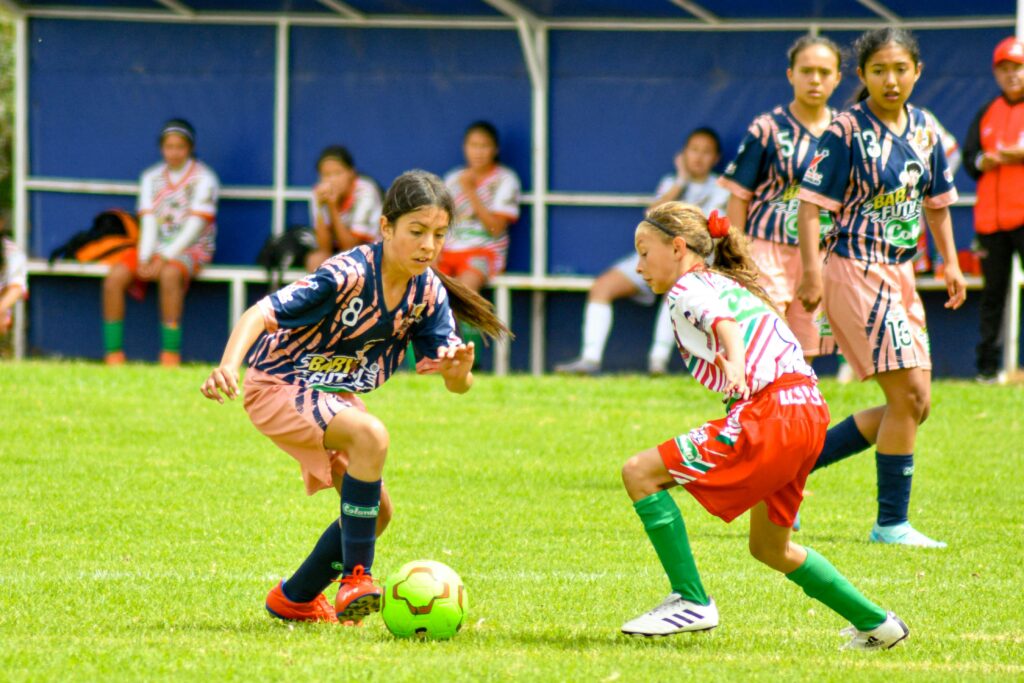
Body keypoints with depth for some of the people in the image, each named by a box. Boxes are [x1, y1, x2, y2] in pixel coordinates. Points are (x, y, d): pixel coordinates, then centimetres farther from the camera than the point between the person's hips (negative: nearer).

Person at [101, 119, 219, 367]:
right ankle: (113, 354, -19)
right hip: (156, 247, 5)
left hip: (192, 249, -5)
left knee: (169, 274, -38)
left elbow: (195, 226, -12)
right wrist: (144, 258, -12)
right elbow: (148, 222, 4)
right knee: (115, 277, -21)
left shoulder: (203, 178, -3)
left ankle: (171, 355, -37)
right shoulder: (151, 177, 12)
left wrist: (165, 257, -20)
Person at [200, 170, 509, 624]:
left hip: (336, 395, 8)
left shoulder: (428, 292, -8)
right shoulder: (348, 276, -29)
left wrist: (459, 367, -33)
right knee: (370, 435, -33)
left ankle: (294, 599, 28)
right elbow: (262, 314, -37)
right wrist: (228, 366, -55)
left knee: (375, 513, 6)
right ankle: (355, 579, -27)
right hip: (280, 386, -8)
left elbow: (457, 384, -8)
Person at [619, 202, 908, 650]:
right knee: (770, 548, 25)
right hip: (810, 410, 10)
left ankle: (691, 601, -8)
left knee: (640, 473, -7)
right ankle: (876, 624, 26)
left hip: (770, 412, -10)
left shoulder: (687, 288, 0)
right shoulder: (729, 284, 28)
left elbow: (726, 324, -20)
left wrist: (735, 366, -39)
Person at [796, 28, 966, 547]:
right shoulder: (846, 132, -11)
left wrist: (950, 262, 14)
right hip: (855, 271, -8)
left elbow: (936, 201, 21)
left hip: (900, 273, 8)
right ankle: (891, 524, -4)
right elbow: (811, 204, -13)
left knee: (912, 404, 8)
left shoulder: (924, 131, 9)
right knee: (908, 395, -13)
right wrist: (812, 271, -21)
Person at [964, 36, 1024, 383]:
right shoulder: (987, 113, 18)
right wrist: (982, 162, -5)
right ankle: (988, 366, 10)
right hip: (990, 217, 4)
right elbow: (968, 157, 16)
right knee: (993, 291, 6)